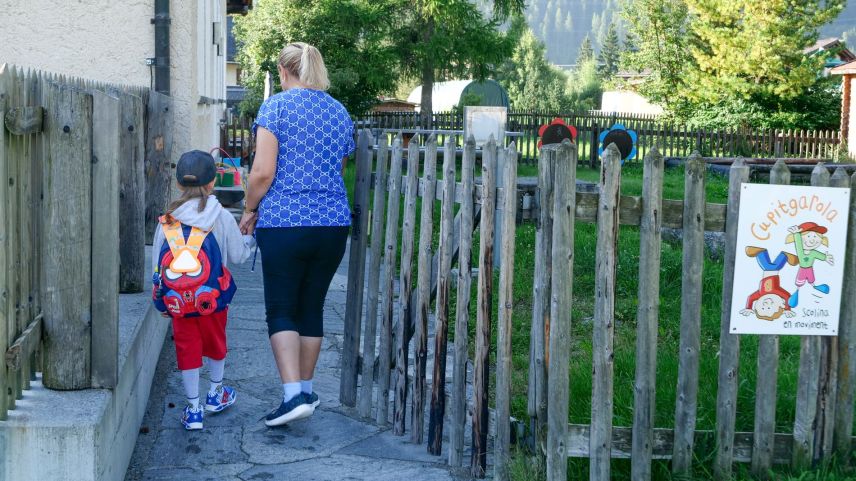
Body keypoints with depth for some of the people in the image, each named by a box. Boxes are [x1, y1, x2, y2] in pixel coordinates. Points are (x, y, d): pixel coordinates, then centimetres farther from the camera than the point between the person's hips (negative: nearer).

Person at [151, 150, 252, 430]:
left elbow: (156, 264, 5)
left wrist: (161, 297, 15)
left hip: (177, 302, 1)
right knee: (215, 343, 21)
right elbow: (238, 255, 1)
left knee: (187, 349, 9)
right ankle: (216, 394, 39)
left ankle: (193, 409, 12)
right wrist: (245, 242, 24)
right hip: (212, 299, 0)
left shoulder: (166, 222, 1)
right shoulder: (221, 218, -6)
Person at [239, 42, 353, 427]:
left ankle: (293, 394, -11)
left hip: (283, 222, -5)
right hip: (333, 222, 5)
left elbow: (263, 172, -11)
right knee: (312, 308, 14)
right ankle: (306, 391, 22)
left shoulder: (276, 106, -5)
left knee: (281, 311, 0)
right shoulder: (340, 113, 12)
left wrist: (249, 210, 3)